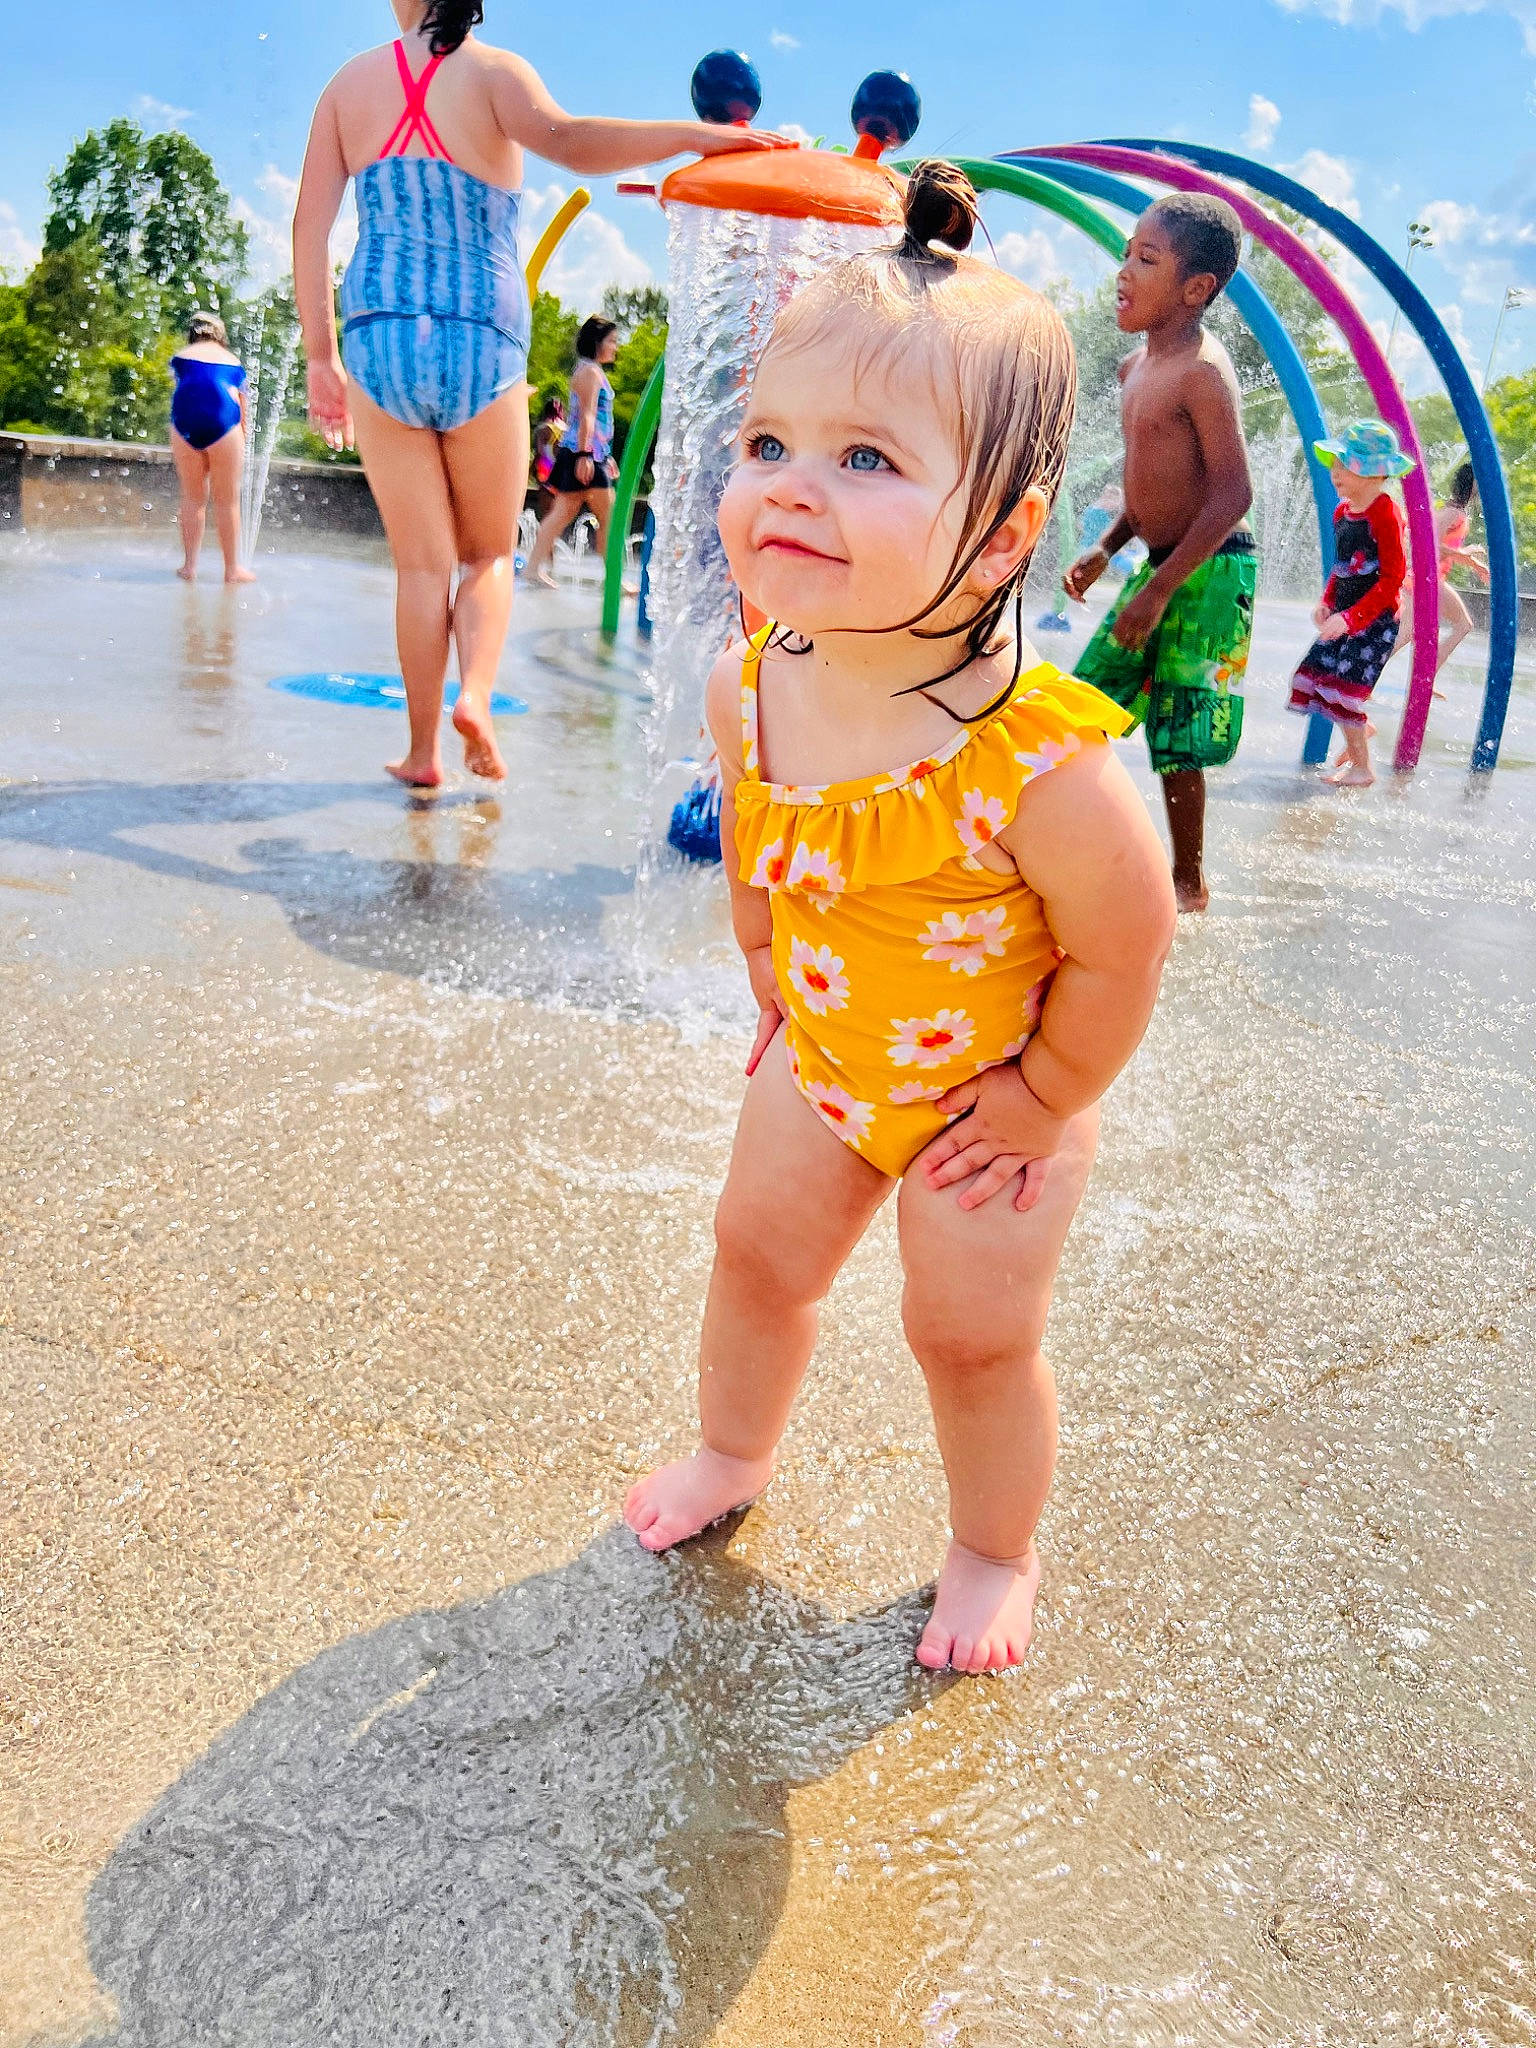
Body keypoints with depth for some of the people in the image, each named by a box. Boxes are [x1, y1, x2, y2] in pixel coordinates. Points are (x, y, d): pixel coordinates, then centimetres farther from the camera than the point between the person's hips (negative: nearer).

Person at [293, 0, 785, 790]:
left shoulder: (350, 82, 10)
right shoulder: (495, 72, 0)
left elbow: (310, 224, 7)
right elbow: (562, 139, -23)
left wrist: (321, 357, 11)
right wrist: (689, 135, -27)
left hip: (379, 338, 2)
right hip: (482, 346, -2)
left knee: (421, 566, 9)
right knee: (488, 554, 15)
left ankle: (423, 749, 8)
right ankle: (476, 694, -10)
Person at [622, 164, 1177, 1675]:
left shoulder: (1045, 761, -37)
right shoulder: (748, 689, -19)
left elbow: (1121, 953, -22)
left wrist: (1038, 1097, -11)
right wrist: (775, 990, 9)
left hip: (991, 1091, -5)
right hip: (820, 1059, 5)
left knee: (973, 1336, 10)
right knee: (758, 1251, 20)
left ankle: (995, 1552, 40)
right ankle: (734, 1451, 51)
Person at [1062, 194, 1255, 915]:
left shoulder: (1202, 371, -17)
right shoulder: (1135, 369, 11)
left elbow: (1232, 494, -22)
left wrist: (1160, 588, -23)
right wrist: (1106, 549, 12)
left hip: (1207, 571, -9)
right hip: (1160, 564, 9)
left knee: (1176, 740, -3)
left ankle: (1188, 882, 14)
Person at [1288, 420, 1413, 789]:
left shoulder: (1384, 514, -17)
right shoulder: (1342, 512, 8)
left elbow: (1393, 578, -19)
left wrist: (1351, 616, -25)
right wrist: (1326, 602, 4)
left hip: (1376, 619, -8)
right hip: (1344, 616, 8)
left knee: (1342, 686, -11)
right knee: (1312, 676, 8)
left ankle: (1362, 768, 3)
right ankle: (1362, 729, 32)